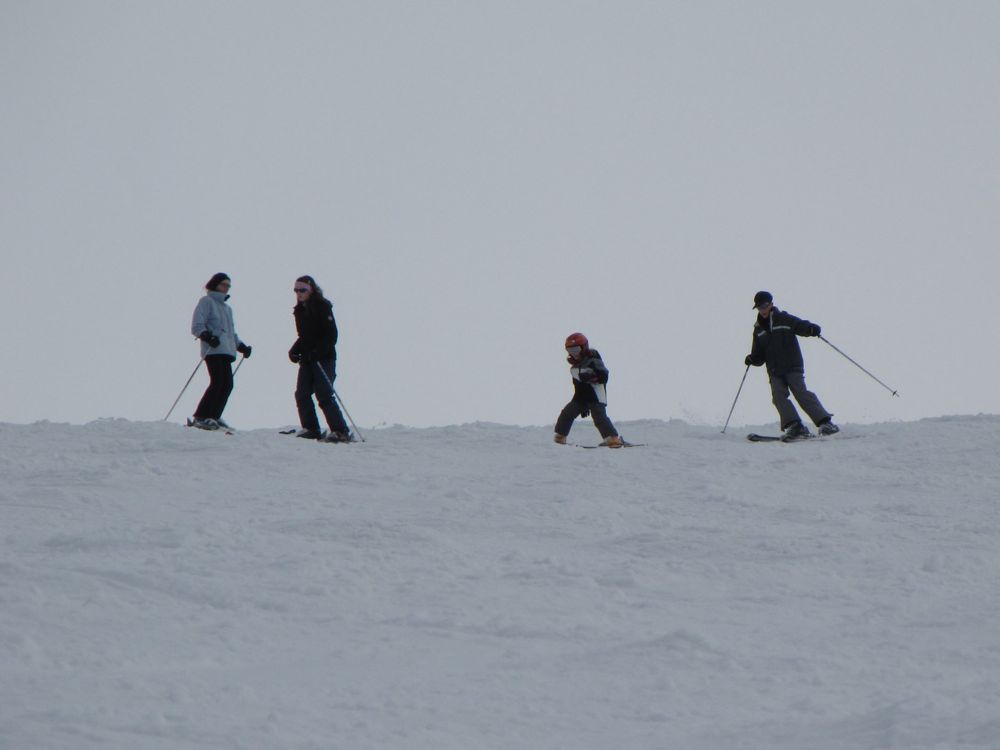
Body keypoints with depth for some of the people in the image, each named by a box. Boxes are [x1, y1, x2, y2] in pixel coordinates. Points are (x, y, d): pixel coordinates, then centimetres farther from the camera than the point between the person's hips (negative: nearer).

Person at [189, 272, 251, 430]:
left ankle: (213, 417, 10)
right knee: (217, 382, -18)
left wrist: (241, 346, 20)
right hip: (213, 350, -8)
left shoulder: (227, 308, 28)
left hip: (226, 351, 8)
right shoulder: (206, 302, 3)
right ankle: (200, 417, -16)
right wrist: (207, 336, -25)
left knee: (227, 384, 1)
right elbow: (197, 326, -7)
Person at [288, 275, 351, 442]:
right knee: (302, 394, 0)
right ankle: (311, 429, 8)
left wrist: (318, 351, -24)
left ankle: (341, 431, -13)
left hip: (324, 359, -8)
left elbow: (331, 335, -14)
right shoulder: (300, 310, 13)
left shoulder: (322, 307, -9)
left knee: (324, 395, -14)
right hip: (307, 359, 8)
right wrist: (294, 350, 6)